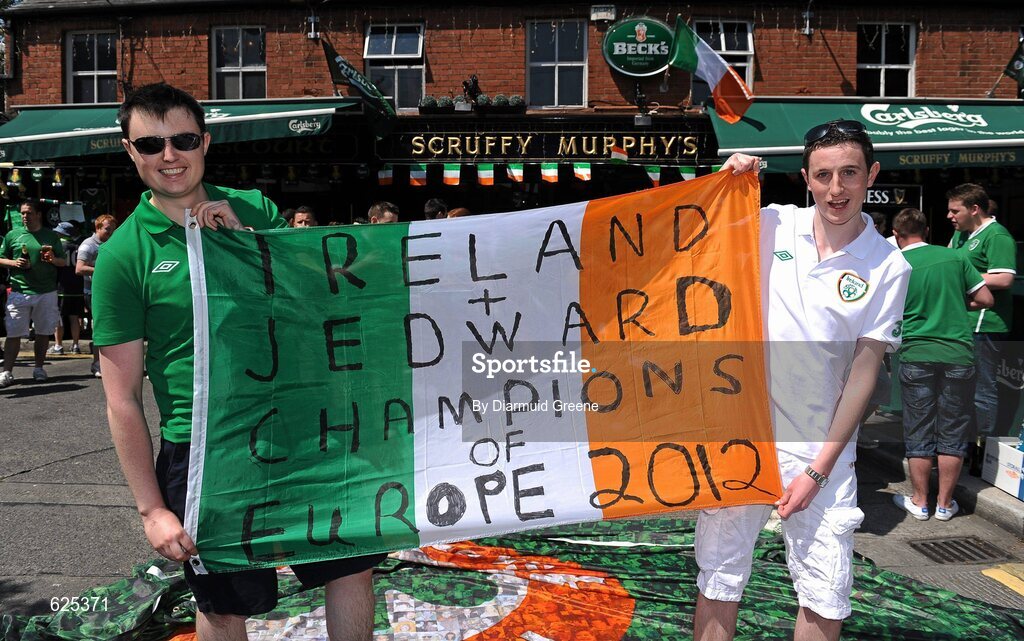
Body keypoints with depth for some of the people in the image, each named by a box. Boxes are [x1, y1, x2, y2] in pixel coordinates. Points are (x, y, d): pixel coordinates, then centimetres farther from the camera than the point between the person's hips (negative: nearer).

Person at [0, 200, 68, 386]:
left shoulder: (51, 236, 9)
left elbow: (64, 262, 12)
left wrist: (53, 259, -10)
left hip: (47, 292, 1)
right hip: (19, 292, -1)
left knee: (43, 332, 8)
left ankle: (39, 368, 20)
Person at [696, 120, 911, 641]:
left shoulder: (888, 268, -4)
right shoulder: (771, 225, -1)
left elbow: (864, 372, -5)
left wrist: (819, 469, -8)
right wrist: (727, 182, -6)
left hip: (820, 449, 0)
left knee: (826, 597, 6)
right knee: (718, 579, 9)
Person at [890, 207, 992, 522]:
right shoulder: (955, 257, 3)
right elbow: (985, 299, 7)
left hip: (916, 355, -1)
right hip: (959, 354, 1)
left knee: (918, 433, 8)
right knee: (953, 432, 10)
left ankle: (919, 502, 17)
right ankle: (944, 504, 18)